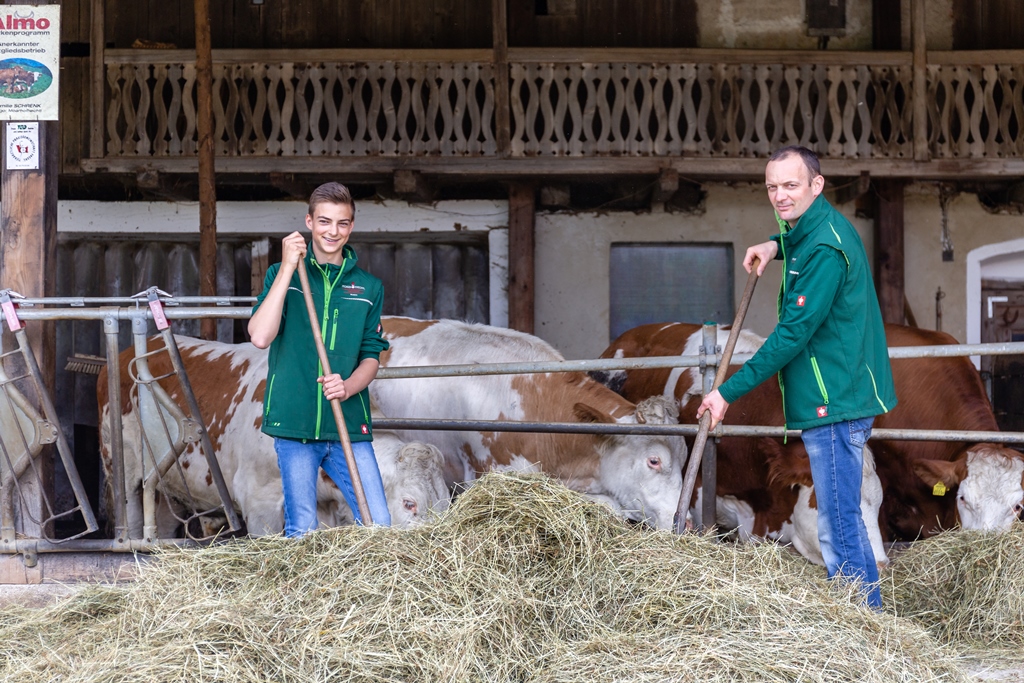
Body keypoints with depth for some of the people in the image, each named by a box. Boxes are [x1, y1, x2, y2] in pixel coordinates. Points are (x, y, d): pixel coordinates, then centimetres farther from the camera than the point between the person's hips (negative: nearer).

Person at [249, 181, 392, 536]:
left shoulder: (368, 287, 12)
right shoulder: (282, 275, 6)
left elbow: (371, 356, 12)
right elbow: (260, 337, -10)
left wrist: (348, 387, -11)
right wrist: (288, 268, -12)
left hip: (349, 427, 2)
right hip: (295, 426, -2)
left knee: (379, 527, -4)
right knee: (302, 532, 2)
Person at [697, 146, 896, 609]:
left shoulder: (824, 250, -19)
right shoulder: (820, 226, 13)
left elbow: (793, 334, -21)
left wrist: (729, 392, -17)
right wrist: (776, 245, 16)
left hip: (834, 404, -11)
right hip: (838, 399, 11)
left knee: (839, 525, -11)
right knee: (838, 521, 17)